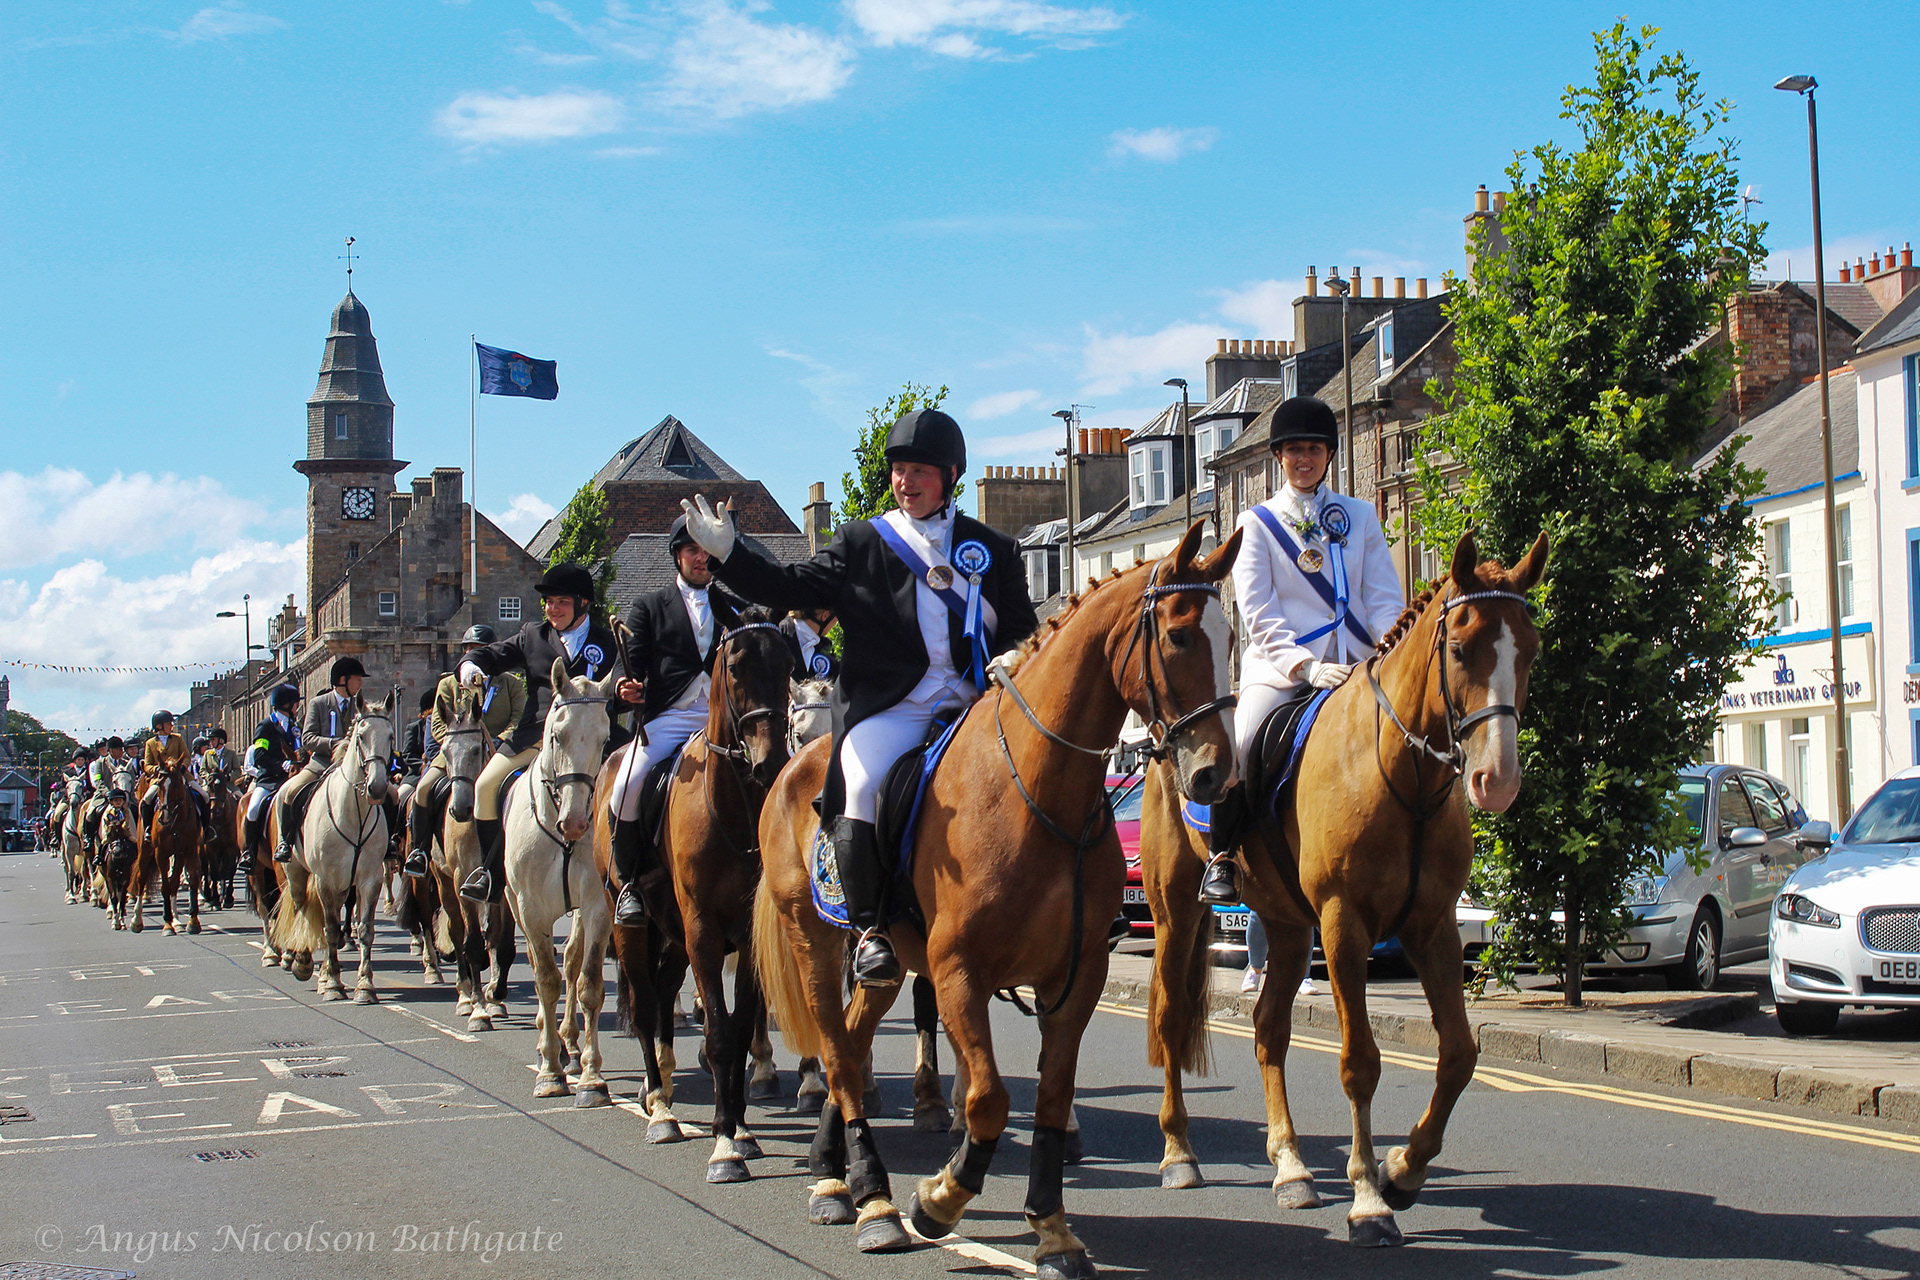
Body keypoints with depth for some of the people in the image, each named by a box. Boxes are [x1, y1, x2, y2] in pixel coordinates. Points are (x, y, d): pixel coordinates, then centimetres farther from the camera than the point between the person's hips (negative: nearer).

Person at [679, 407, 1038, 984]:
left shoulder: (992, 548, 17)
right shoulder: (861, 543, 15)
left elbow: (1022, 630, 19)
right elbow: (795, 589, 8)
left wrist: (1011, 666, -2)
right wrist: (728, 552, -3)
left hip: (973, 705, 2)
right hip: (887, 707, -2)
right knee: (865, 786, -29)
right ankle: (870, 927, -14)